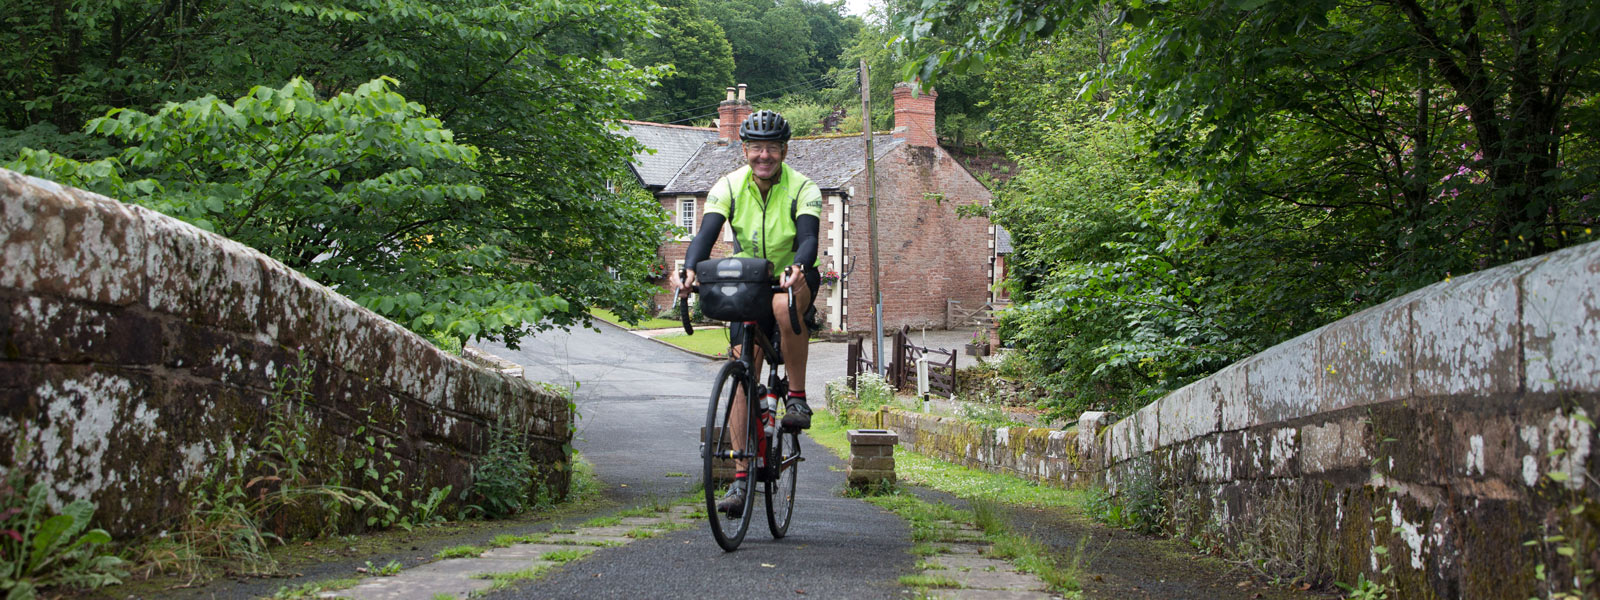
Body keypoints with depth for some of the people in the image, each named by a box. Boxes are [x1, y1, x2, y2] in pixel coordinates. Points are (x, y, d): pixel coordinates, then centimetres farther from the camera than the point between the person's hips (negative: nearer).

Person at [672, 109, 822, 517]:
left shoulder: (802, 189, -17)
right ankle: (741, 478, -5)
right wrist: (689, 270, -44)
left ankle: (797, 398, -24)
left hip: (794, 281, -3)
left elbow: (809, 238, -32)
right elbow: (707, 232, -23)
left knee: (785, 306, -40)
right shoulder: (729, 187, -11)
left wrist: (796, 268, -54)